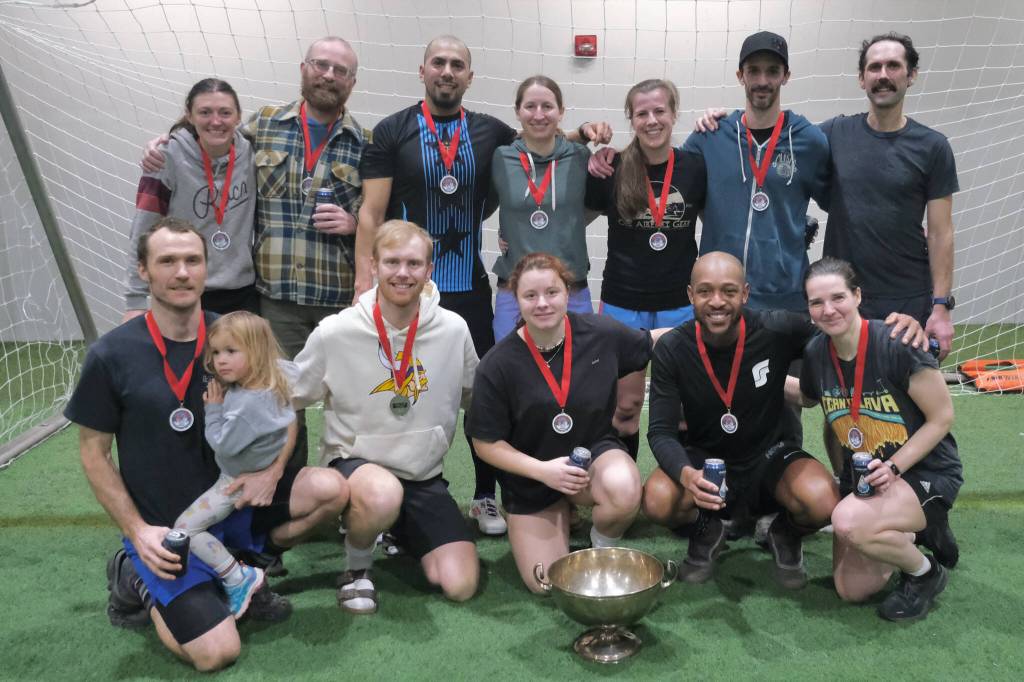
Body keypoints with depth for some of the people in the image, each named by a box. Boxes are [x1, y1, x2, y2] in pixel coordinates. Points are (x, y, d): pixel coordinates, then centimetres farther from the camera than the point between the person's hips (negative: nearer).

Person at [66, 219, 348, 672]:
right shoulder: (111, 355, -12)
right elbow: (94, 452, -4)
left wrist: (272, 470, -15)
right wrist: (139, 531, -12)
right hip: (165, 529, -3)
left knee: (330, 490, -18)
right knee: (217, 654, -16)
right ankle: (139, 580, 12)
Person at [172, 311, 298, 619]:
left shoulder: (249, 402, -32)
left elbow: (223, 445, -26)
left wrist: (213, 410, -15)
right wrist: (217, 406, -1)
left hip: (239, 482, -10)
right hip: (240, 474, 10)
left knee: (185, 527, -7)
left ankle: (238, 578, -4)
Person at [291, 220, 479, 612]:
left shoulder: (453, 330, -5)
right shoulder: (335, 332, -12)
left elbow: (475, 399, 12)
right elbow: (287, 401, 1)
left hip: (425, 476, 4)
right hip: (353, 461, -3)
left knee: (461, 586, -9)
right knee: (383, 495, -40)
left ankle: (400, 534, 23)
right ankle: (356, 566, -4)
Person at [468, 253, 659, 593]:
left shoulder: (601, 333, -12)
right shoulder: (498, 364, -17)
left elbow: (653, 343, 9)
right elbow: (487, 443, -10)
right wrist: (543, 470, -22)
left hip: (595, 450, 0)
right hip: (531, 476, 0)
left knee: (624, 489, -35)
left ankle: (604, 548, 2)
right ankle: (562, 514, 29)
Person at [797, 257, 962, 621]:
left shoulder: (897, 344, -23)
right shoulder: (816, 354, -7)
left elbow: (942, 418, -15)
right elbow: (808, 398, 15)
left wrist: (893, 467, -22)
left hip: (925, 472, -5)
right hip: (861, 475, 6)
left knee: (849, 522, -33)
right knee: (851, 591, 3)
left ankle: (926, 572, -3)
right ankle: (907, 536, 29)